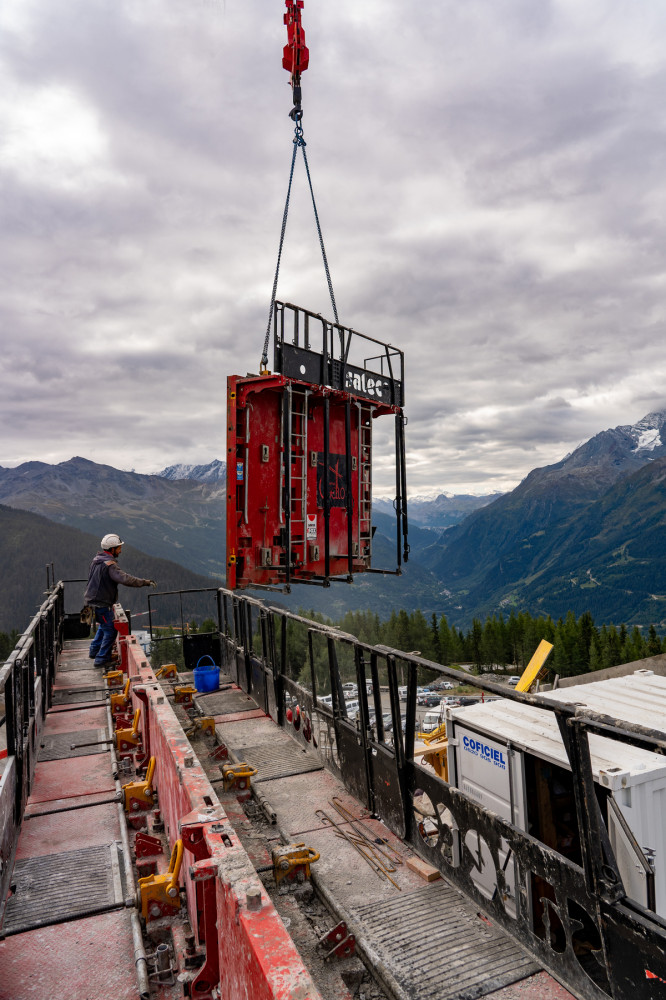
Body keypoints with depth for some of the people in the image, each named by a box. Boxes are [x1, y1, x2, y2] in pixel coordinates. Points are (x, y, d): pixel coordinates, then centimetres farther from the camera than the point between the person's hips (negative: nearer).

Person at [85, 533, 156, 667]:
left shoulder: (97, 559, 8)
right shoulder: (109, 564, -24)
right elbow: (124, 578, -35)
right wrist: (145, 582, -32)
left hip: (93, 599, 10)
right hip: (101, 603, -10)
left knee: (103, 626, 27)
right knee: (110, 630, -2)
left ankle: (94, 650, 38)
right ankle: (102, 659, 3)